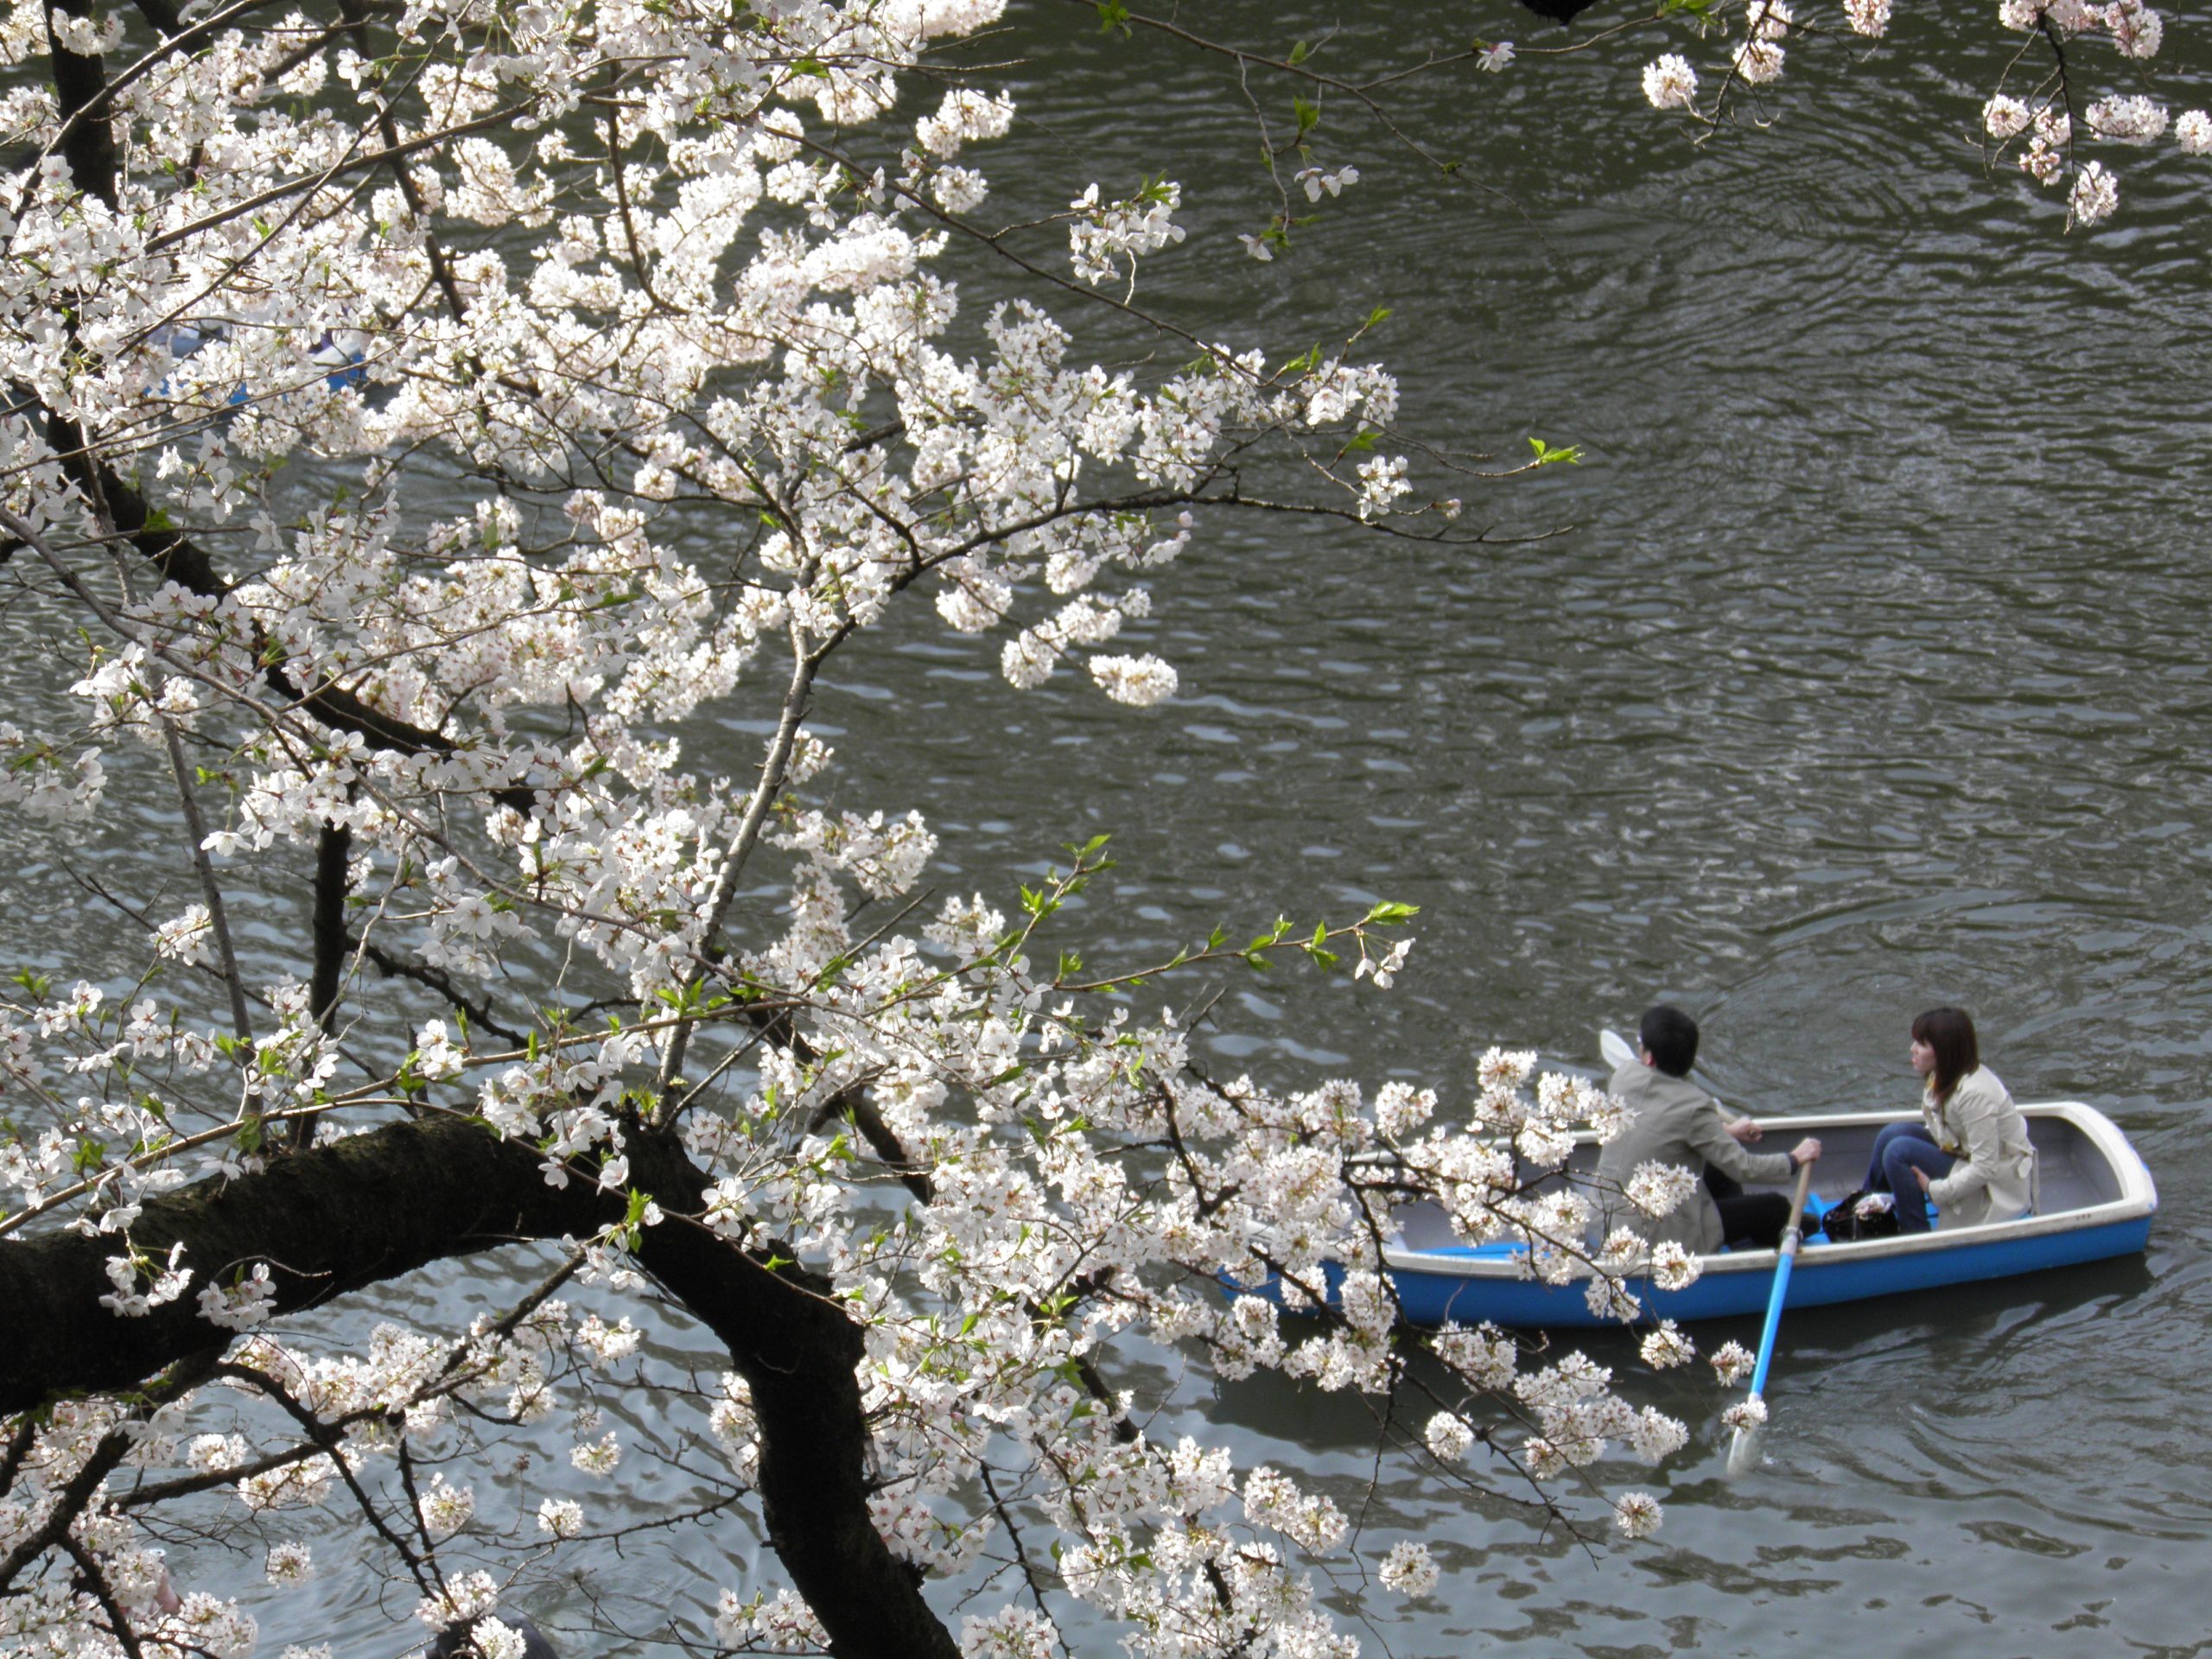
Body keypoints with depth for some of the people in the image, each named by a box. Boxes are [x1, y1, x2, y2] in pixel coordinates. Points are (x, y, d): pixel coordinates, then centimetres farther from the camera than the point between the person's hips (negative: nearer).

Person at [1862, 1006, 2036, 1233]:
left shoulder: (1974, 1094, -29)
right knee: (1892, 1135, -2)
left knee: (1898, 1152, -21)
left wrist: (1933, 1190, -22)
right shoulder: (1942, 1077, -1)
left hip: (1998, 1185, -9)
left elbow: (1985, 1168, -28)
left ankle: (1915, 1234, -9)